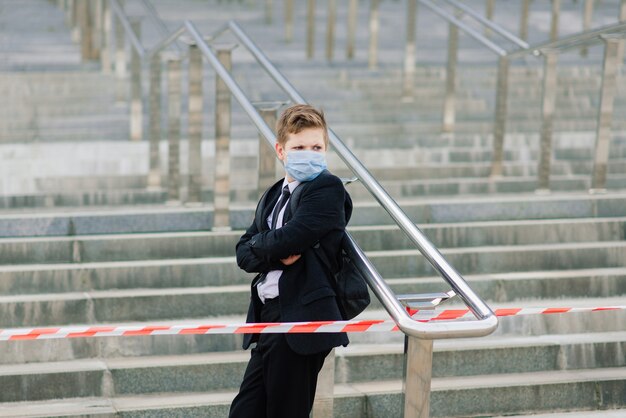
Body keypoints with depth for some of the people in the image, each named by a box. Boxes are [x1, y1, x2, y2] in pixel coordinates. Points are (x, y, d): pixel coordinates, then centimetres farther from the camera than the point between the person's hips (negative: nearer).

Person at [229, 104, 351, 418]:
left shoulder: (327, 189, -7)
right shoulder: (273, 196, 18)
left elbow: (291, 238, -20)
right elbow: (244, 253, 8)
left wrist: (259, 246, 1)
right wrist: (277, 256, -12)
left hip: (302, 320, -8)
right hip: (268, 316, 8)